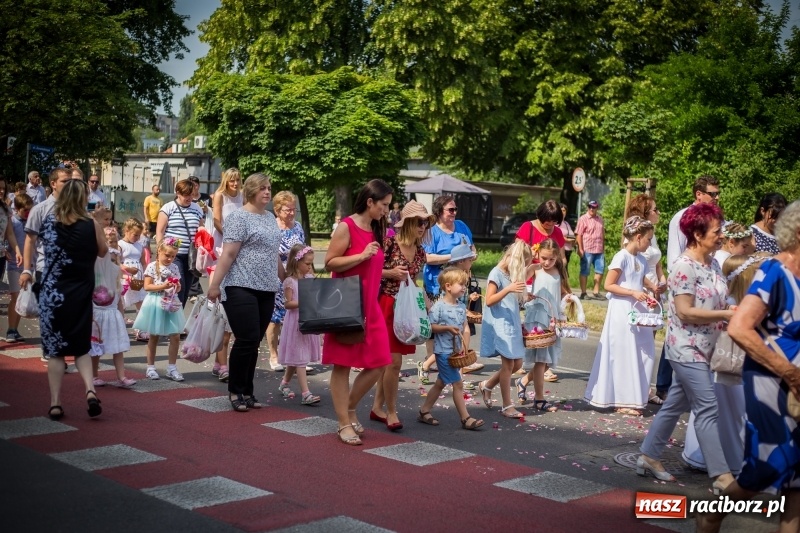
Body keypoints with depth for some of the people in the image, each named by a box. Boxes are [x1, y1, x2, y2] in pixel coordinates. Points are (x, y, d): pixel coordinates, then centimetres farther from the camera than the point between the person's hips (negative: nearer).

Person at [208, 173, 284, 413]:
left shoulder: (270, 218, 16)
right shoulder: (239, 217, -7)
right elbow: (228, 254, -14)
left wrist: (284, 279, 26)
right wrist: (215, 284, -17)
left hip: (266, 290, 7)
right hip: (242, 289, -7)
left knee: (254, 343, 9)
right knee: (246, 340, -8)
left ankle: (247, 391, 16)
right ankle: (235, 391, 7)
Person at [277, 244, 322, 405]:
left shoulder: (310, 278, 8)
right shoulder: (290, 281, -10)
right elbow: (288, 304, -11)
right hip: (296, 322, -6)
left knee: (296, 357, 16)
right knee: (299, 358, -6)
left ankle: (284, 384, 34)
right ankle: (305, 393, -10)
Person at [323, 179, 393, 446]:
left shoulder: (377, 229, 14)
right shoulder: (347, 227, -9)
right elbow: (329, 263, -13)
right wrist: (362, 255, -19)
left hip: (370, 306, 7)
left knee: (378, 364, 4)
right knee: (342, 364, 1)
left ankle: (350, 408, 24)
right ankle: (344, 423, 7)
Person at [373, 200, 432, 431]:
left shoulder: (420, 252, 9)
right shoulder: (389, 243, -11)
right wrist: (391, 273, -21)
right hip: (386, 305, -7)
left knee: (389, 360, 11)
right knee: (394, 360, -9)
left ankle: (377, 407, 22)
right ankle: (391, 412, 3)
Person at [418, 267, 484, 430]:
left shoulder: (461, 306, 9)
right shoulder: (439, 306, -13)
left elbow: (466, 328, 9)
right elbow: (430, 326, -12)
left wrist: (465, 348, -2)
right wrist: (448, 328, -22)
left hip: (456, 351, 8)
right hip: (443, 350, -8)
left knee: (440, 383, 15)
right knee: (458, 384, -7)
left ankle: (424, 412, 27)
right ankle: (465, 418, -2)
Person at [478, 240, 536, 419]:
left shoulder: (513, 274, 13)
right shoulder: (497, 273, -11)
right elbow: (489, 301, -17)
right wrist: (508, 289, -27)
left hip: (513, 324, 8)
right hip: (500, 325, -8)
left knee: (517, 364, 9)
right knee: (508, 364, -7)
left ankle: (487, 385, 28)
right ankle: (507, 406, 3)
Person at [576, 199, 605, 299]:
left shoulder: (600, 219, 13)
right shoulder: (583, 219, -6)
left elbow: (603, 234, 19)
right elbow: (578, 235, -10)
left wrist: (603, 247, 16)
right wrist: (580, 249, -16)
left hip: (599, 250, 6)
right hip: (587, 250, -6)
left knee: (600, 270, 8)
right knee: (585, 271, 2)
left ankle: (596, 292, 18)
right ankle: (583, 293, 9)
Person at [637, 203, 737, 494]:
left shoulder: (713, 264, 9)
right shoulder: (684, 266, -18)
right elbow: (685, 312, -22)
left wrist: (733, 311, -1)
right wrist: (727, 314, -21)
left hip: (702, 347, 9)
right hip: (687, 347, -9)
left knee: (675, 403, 15)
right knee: (707, 409, -8)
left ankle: (649, 457, 26)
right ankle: (722, 476, -4)